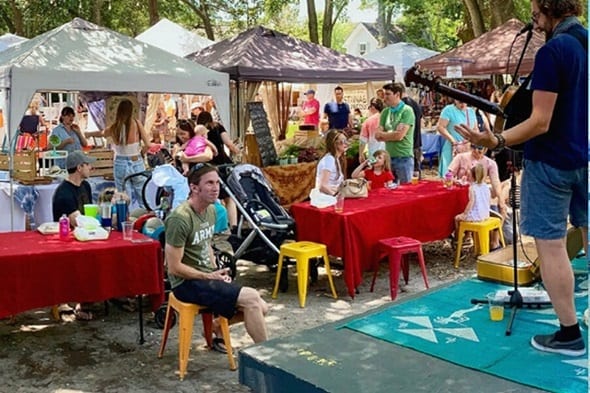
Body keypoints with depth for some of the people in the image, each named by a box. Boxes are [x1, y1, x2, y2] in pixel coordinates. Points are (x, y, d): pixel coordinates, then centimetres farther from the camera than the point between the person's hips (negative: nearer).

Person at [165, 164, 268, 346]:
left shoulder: (211, 210, 6)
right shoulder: (180, 218, -21)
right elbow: (174, 267, -19)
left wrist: (216, 273, 5)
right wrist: (210, 276, -13)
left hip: (207, 277, 9)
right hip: (187, 283, -9)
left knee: (261, 308, 0)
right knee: (251, 298, -21)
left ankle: (217, 327, 22)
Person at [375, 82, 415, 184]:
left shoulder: (407, 111, -8)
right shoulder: (385, 112, 9)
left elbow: (399, 135, -16)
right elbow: (378, 136, 5)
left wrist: (383, 134, -2)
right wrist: (392, 135, -10)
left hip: (404, 157, -5)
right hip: (388, 157, 5)